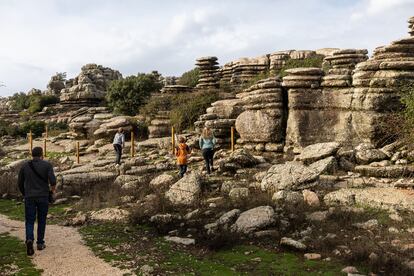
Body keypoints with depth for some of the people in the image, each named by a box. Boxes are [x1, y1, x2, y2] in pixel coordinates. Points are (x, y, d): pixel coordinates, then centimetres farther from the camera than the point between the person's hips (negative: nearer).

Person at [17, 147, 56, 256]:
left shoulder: (25, 166, 5)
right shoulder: (47, 165, -3)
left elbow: (20, 183, 8)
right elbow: (52, 180, -15)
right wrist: (53, 189, 6)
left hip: (29, 197, 1)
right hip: (43, 197, -1)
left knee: (29, 221, 4)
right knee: (41, 221, 13)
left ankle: (29, 239, -20)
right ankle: (40, 243, 19)